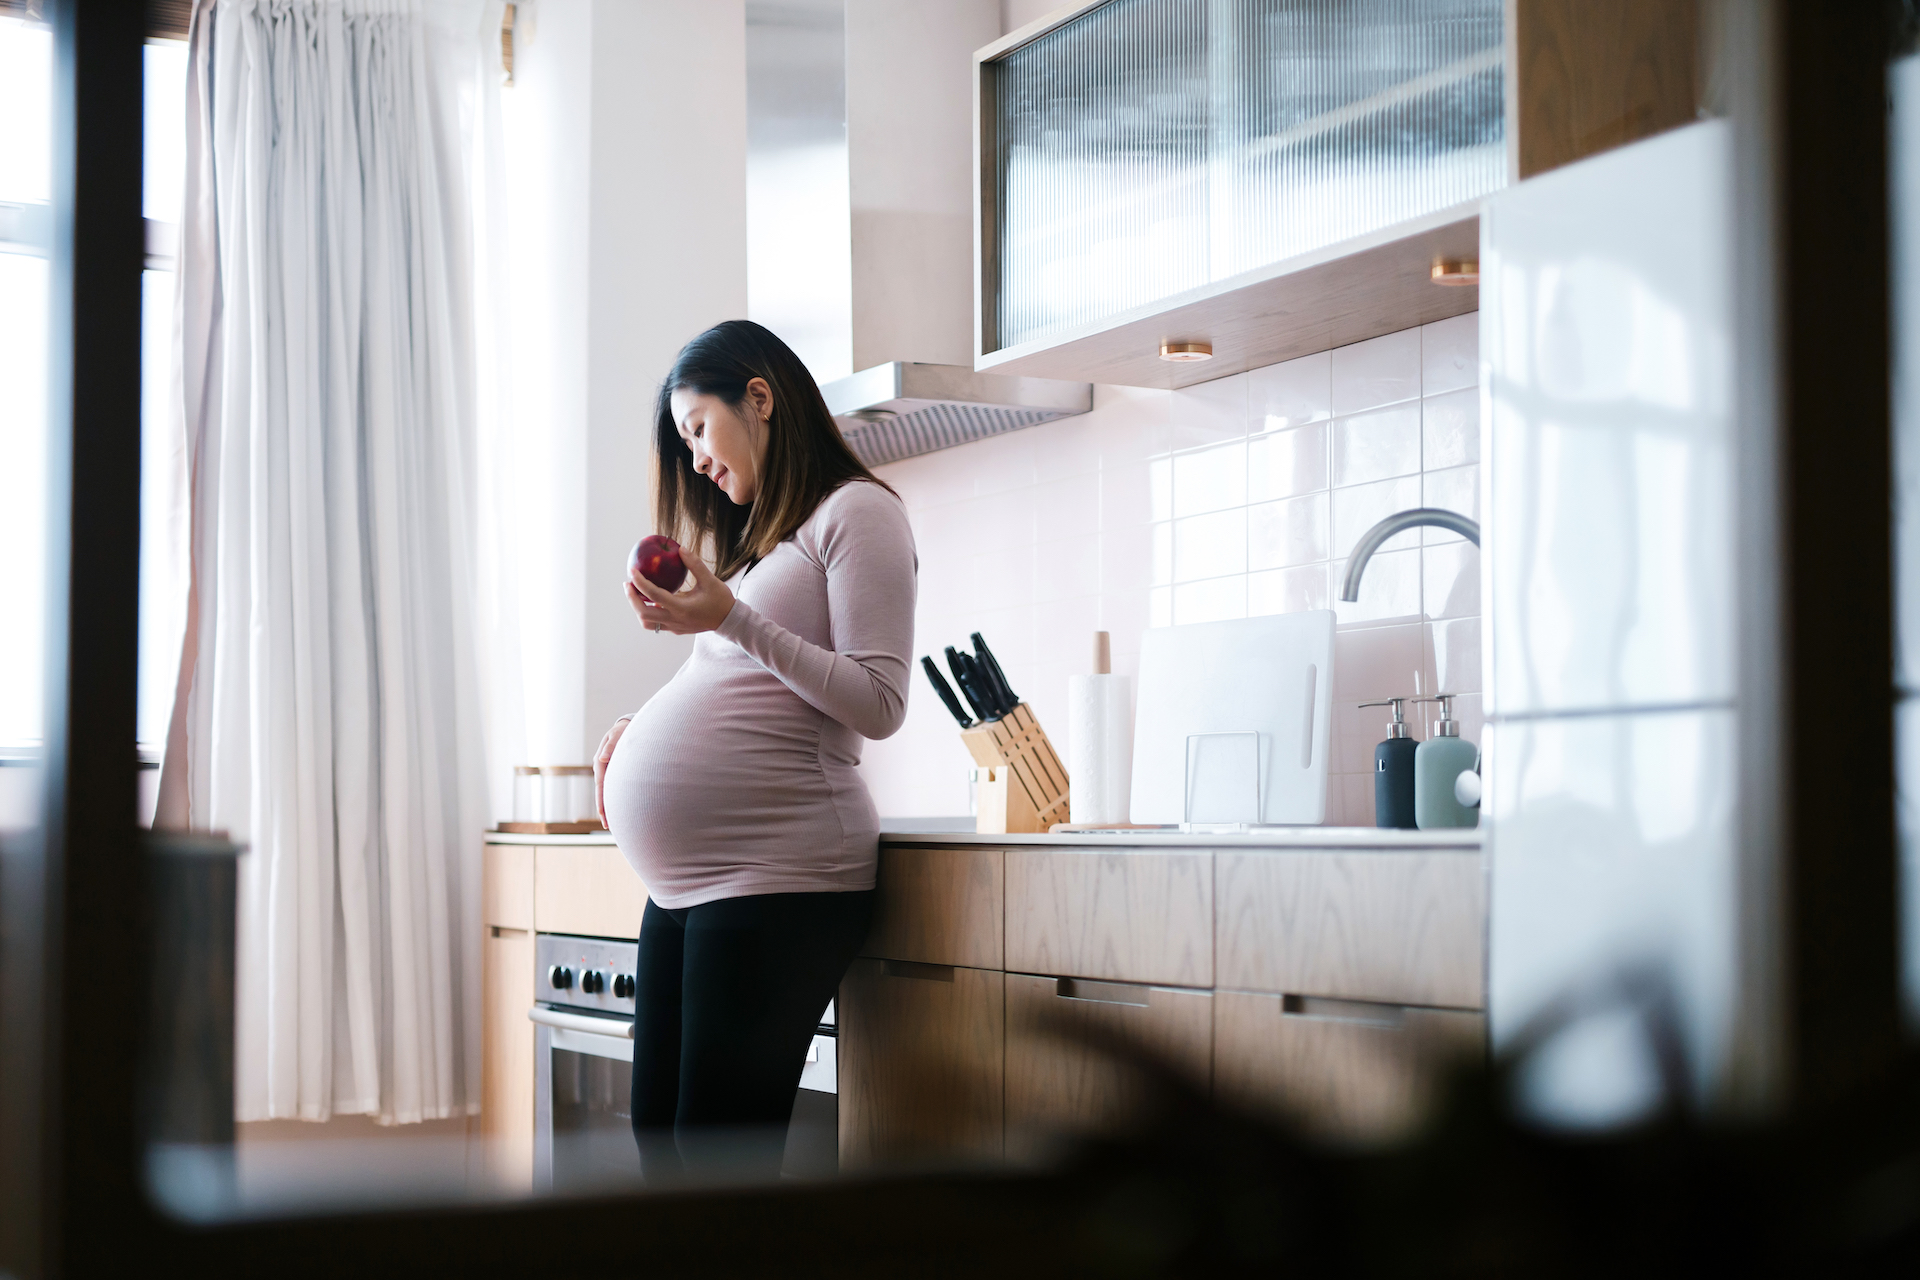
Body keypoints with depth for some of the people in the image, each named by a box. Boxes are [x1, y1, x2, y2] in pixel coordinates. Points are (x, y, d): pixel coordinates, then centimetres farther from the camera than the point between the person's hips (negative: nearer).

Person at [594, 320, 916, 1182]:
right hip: (683, 885, 9)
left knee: (717, 1153, -11)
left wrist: (733, 621, -16)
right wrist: (643, 726, 12)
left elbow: (878, 704, -11)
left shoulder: (856, 512, -2)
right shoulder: (756, 532, 25)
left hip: (775, 880, -9)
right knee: (659, 1137, 5)